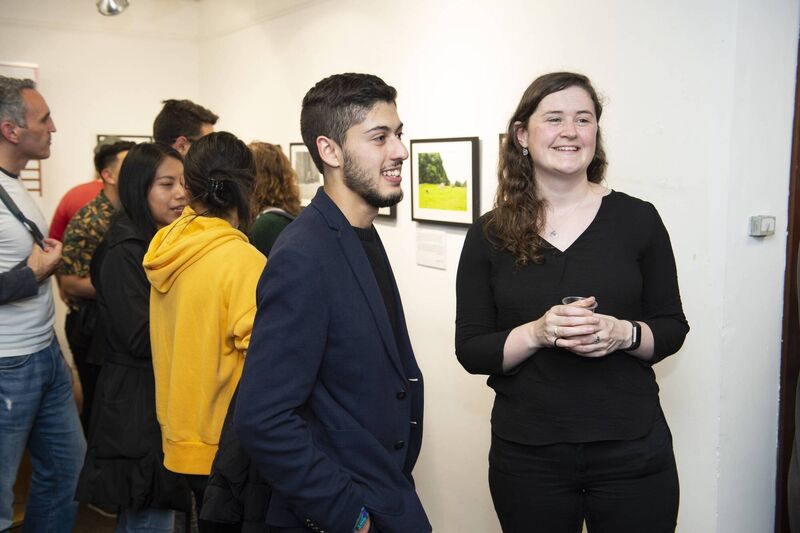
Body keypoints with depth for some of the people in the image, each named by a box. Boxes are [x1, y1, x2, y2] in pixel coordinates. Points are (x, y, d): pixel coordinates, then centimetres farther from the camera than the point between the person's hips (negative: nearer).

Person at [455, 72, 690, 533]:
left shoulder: (638, 219, -1)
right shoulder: (490, 235, -2)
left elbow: (672, 327, 4)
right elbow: (471, 350, -3)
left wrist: (624, 334, -16)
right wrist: (537, 333, -20)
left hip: (632, 449, 1)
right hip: (527, 454, 0)